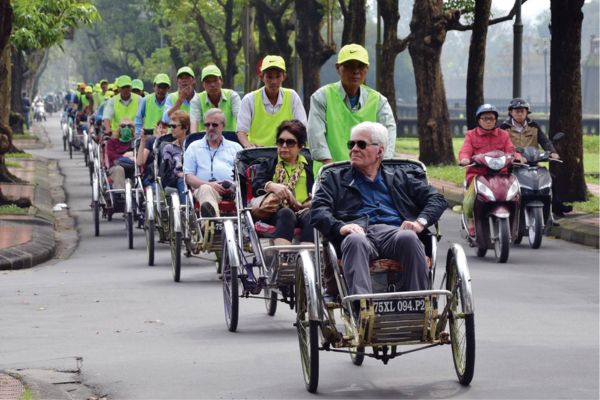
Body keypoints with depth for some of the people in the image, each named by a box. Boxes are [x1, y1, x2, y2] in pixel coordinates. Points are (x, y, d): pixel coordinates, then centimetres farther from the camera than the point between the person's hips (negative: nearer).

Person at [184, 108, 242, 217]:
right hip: (204, 186, -2)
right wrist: (209, 184, -7)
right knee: (206, 190, -40)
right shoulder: (194, 147, 26)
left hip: (231, 190, 2)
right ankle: (214, 219, -72)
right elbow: (188, 177, 13)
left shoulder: (235, 147, 29)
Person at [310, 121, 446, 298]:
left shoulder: (398, 177, 32)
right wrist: (339, 227, -10)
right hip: (357, 232, -1)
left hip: (392, 231, 1)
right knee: (355, 241, -39)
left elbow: (436, 199, 24)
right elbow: (318, 210, 12)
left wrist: (420, 222, 1)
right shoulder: (335, 179, 30)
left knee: (408, 237, -36)